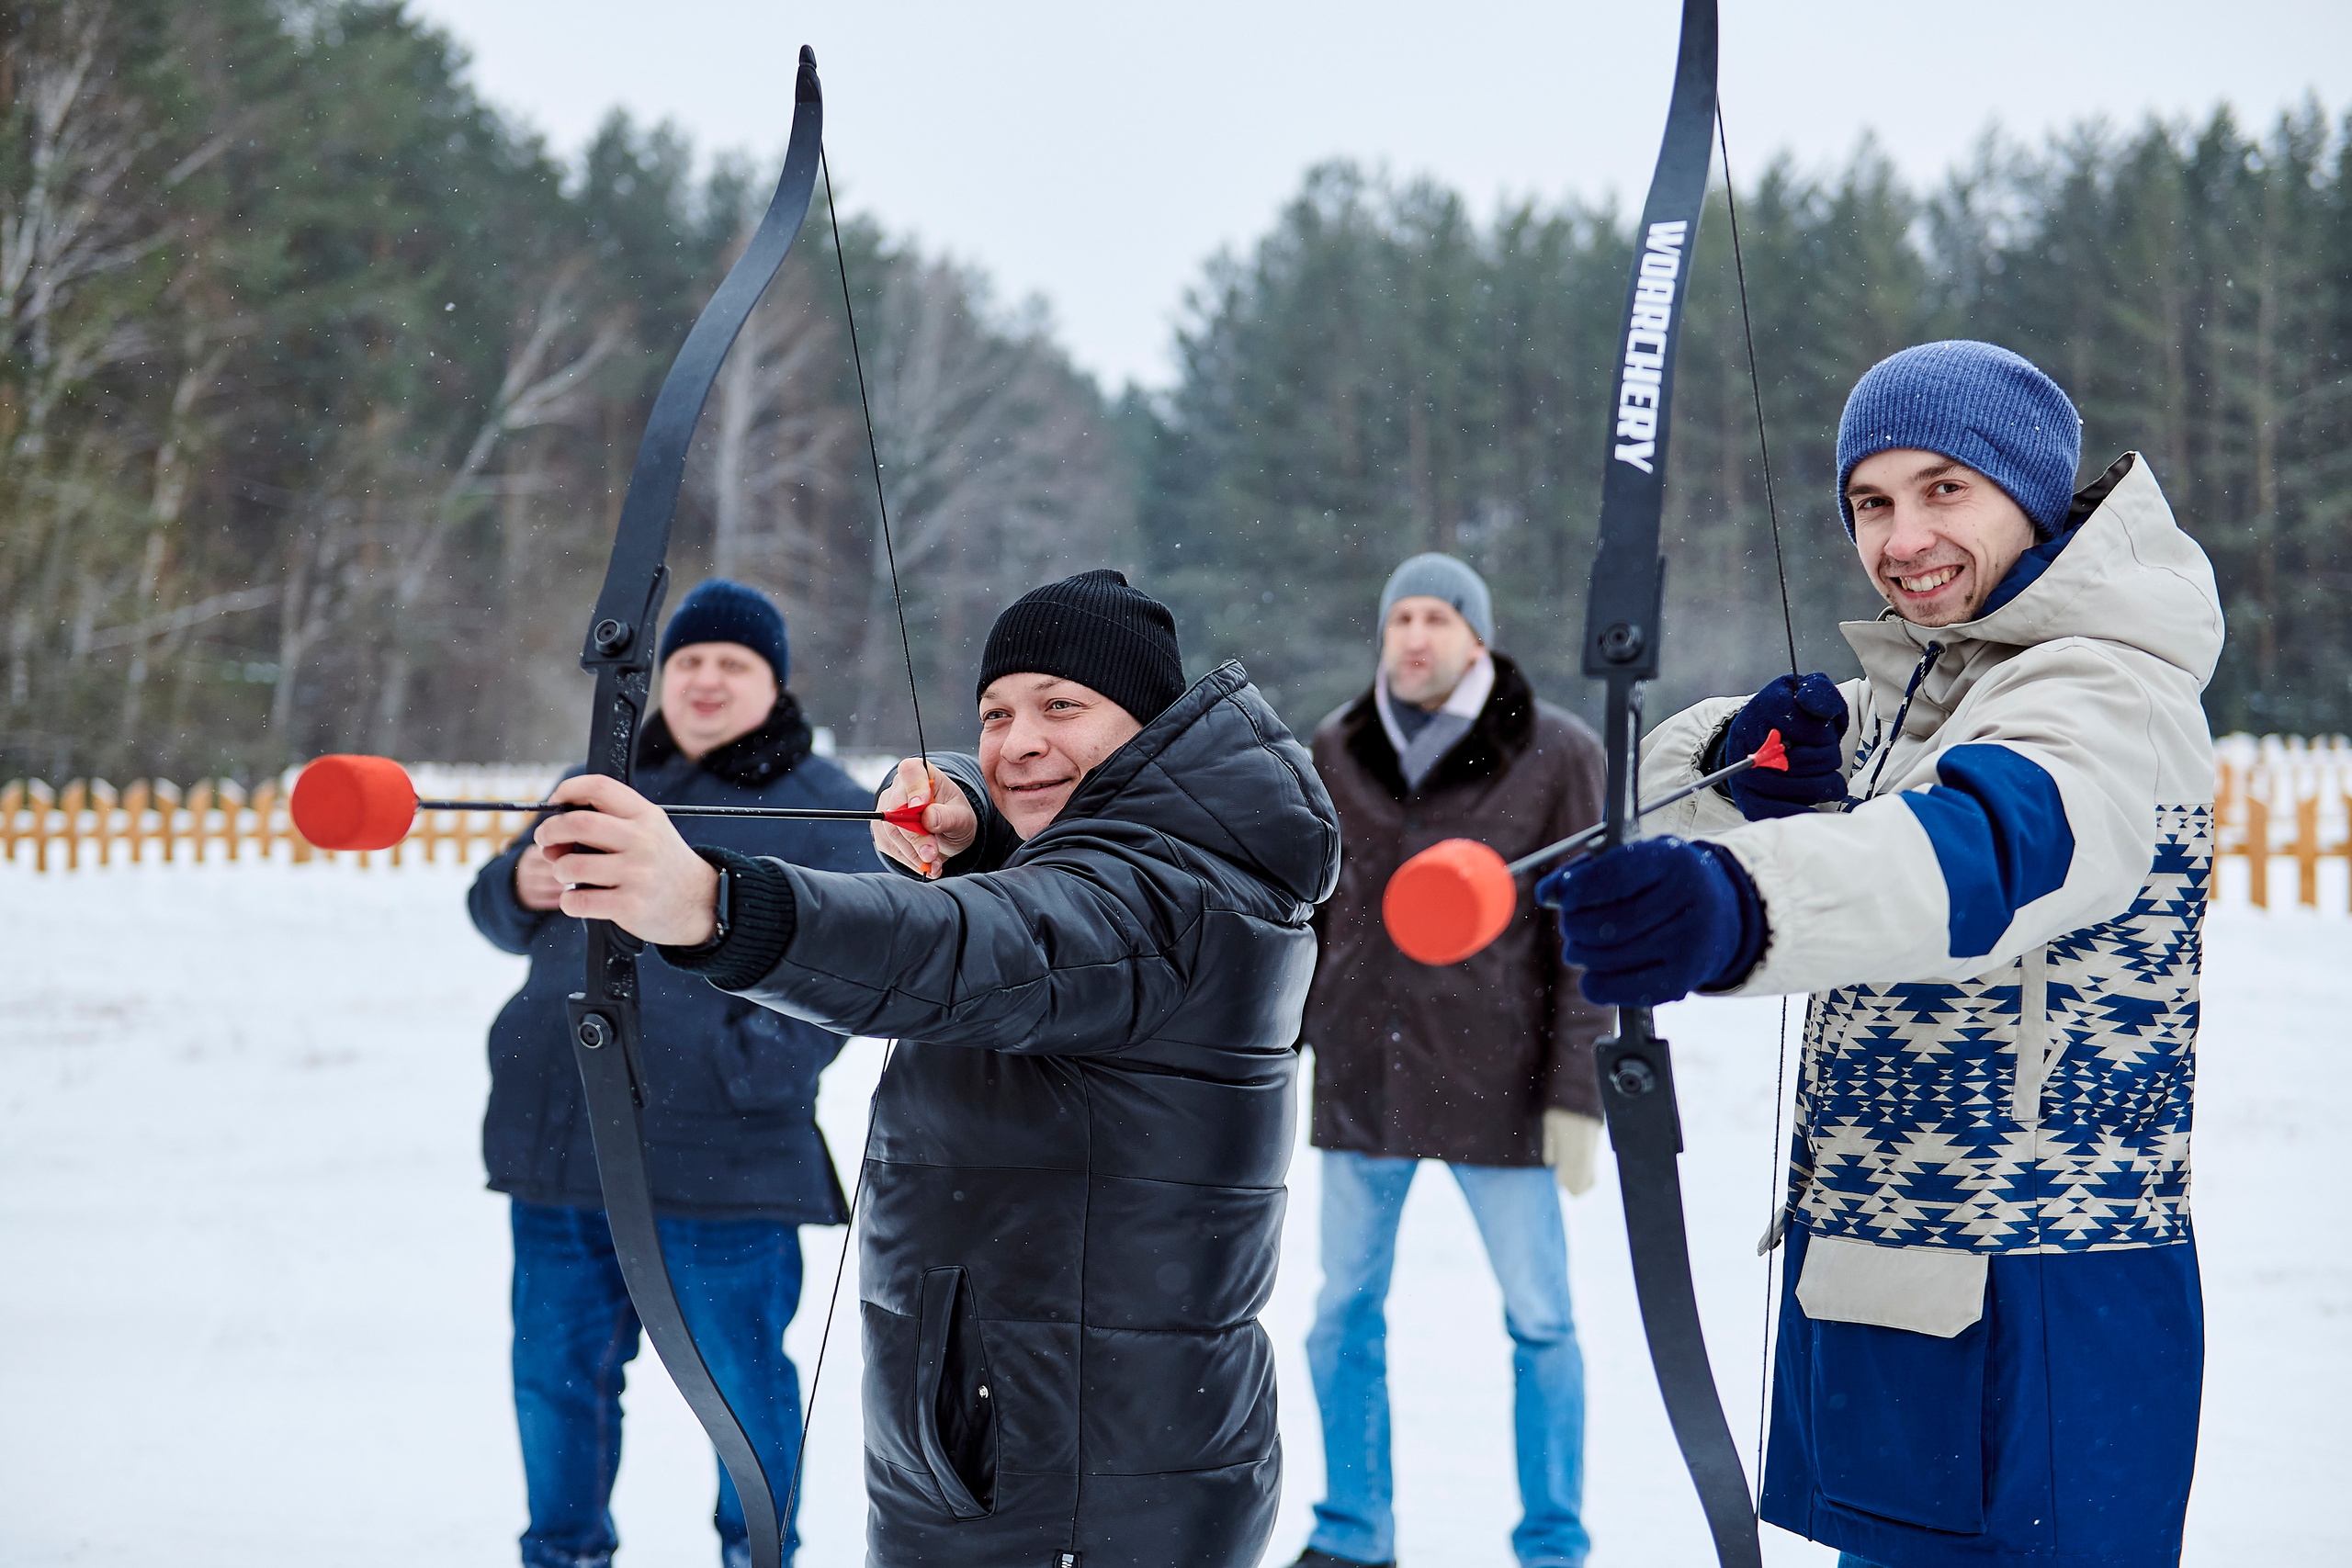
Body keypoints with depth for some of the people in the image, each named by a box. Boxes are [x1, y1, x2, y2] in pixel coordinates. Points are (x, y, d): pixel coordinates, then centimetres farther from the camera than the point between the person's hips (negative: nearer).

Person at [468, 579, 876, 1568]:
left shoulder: (825, 809, 1)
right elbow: (504, 918, 22)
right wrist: (521, 885, -2)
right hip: (563, 1143, 5)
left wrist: (753, 1062, -22)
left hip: (720, 1152, -5)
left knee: (742, 1374, 3)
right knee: (556, 1365, 13)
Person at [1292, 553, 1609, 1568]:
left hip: (1495, 1071, -3)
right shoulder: (1338, 749, 3)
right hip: (1361, 1070, 3)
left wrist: (1579, 1096, -10)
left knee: (1538, 1316, 3)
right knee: (1344, 1308, 9)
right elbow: (1307, 908, 11)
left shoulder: (1556, 756, -7)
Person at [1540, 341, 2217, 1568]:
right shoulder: (1910, 683, 13)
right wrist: (1742, 761, -12)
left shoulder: (2114, 697, -16)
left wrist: (1736, 905, -58)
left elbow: (1995, 842, -39)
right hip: (1867, 1277, 8)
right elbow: (1656, 786, 12)